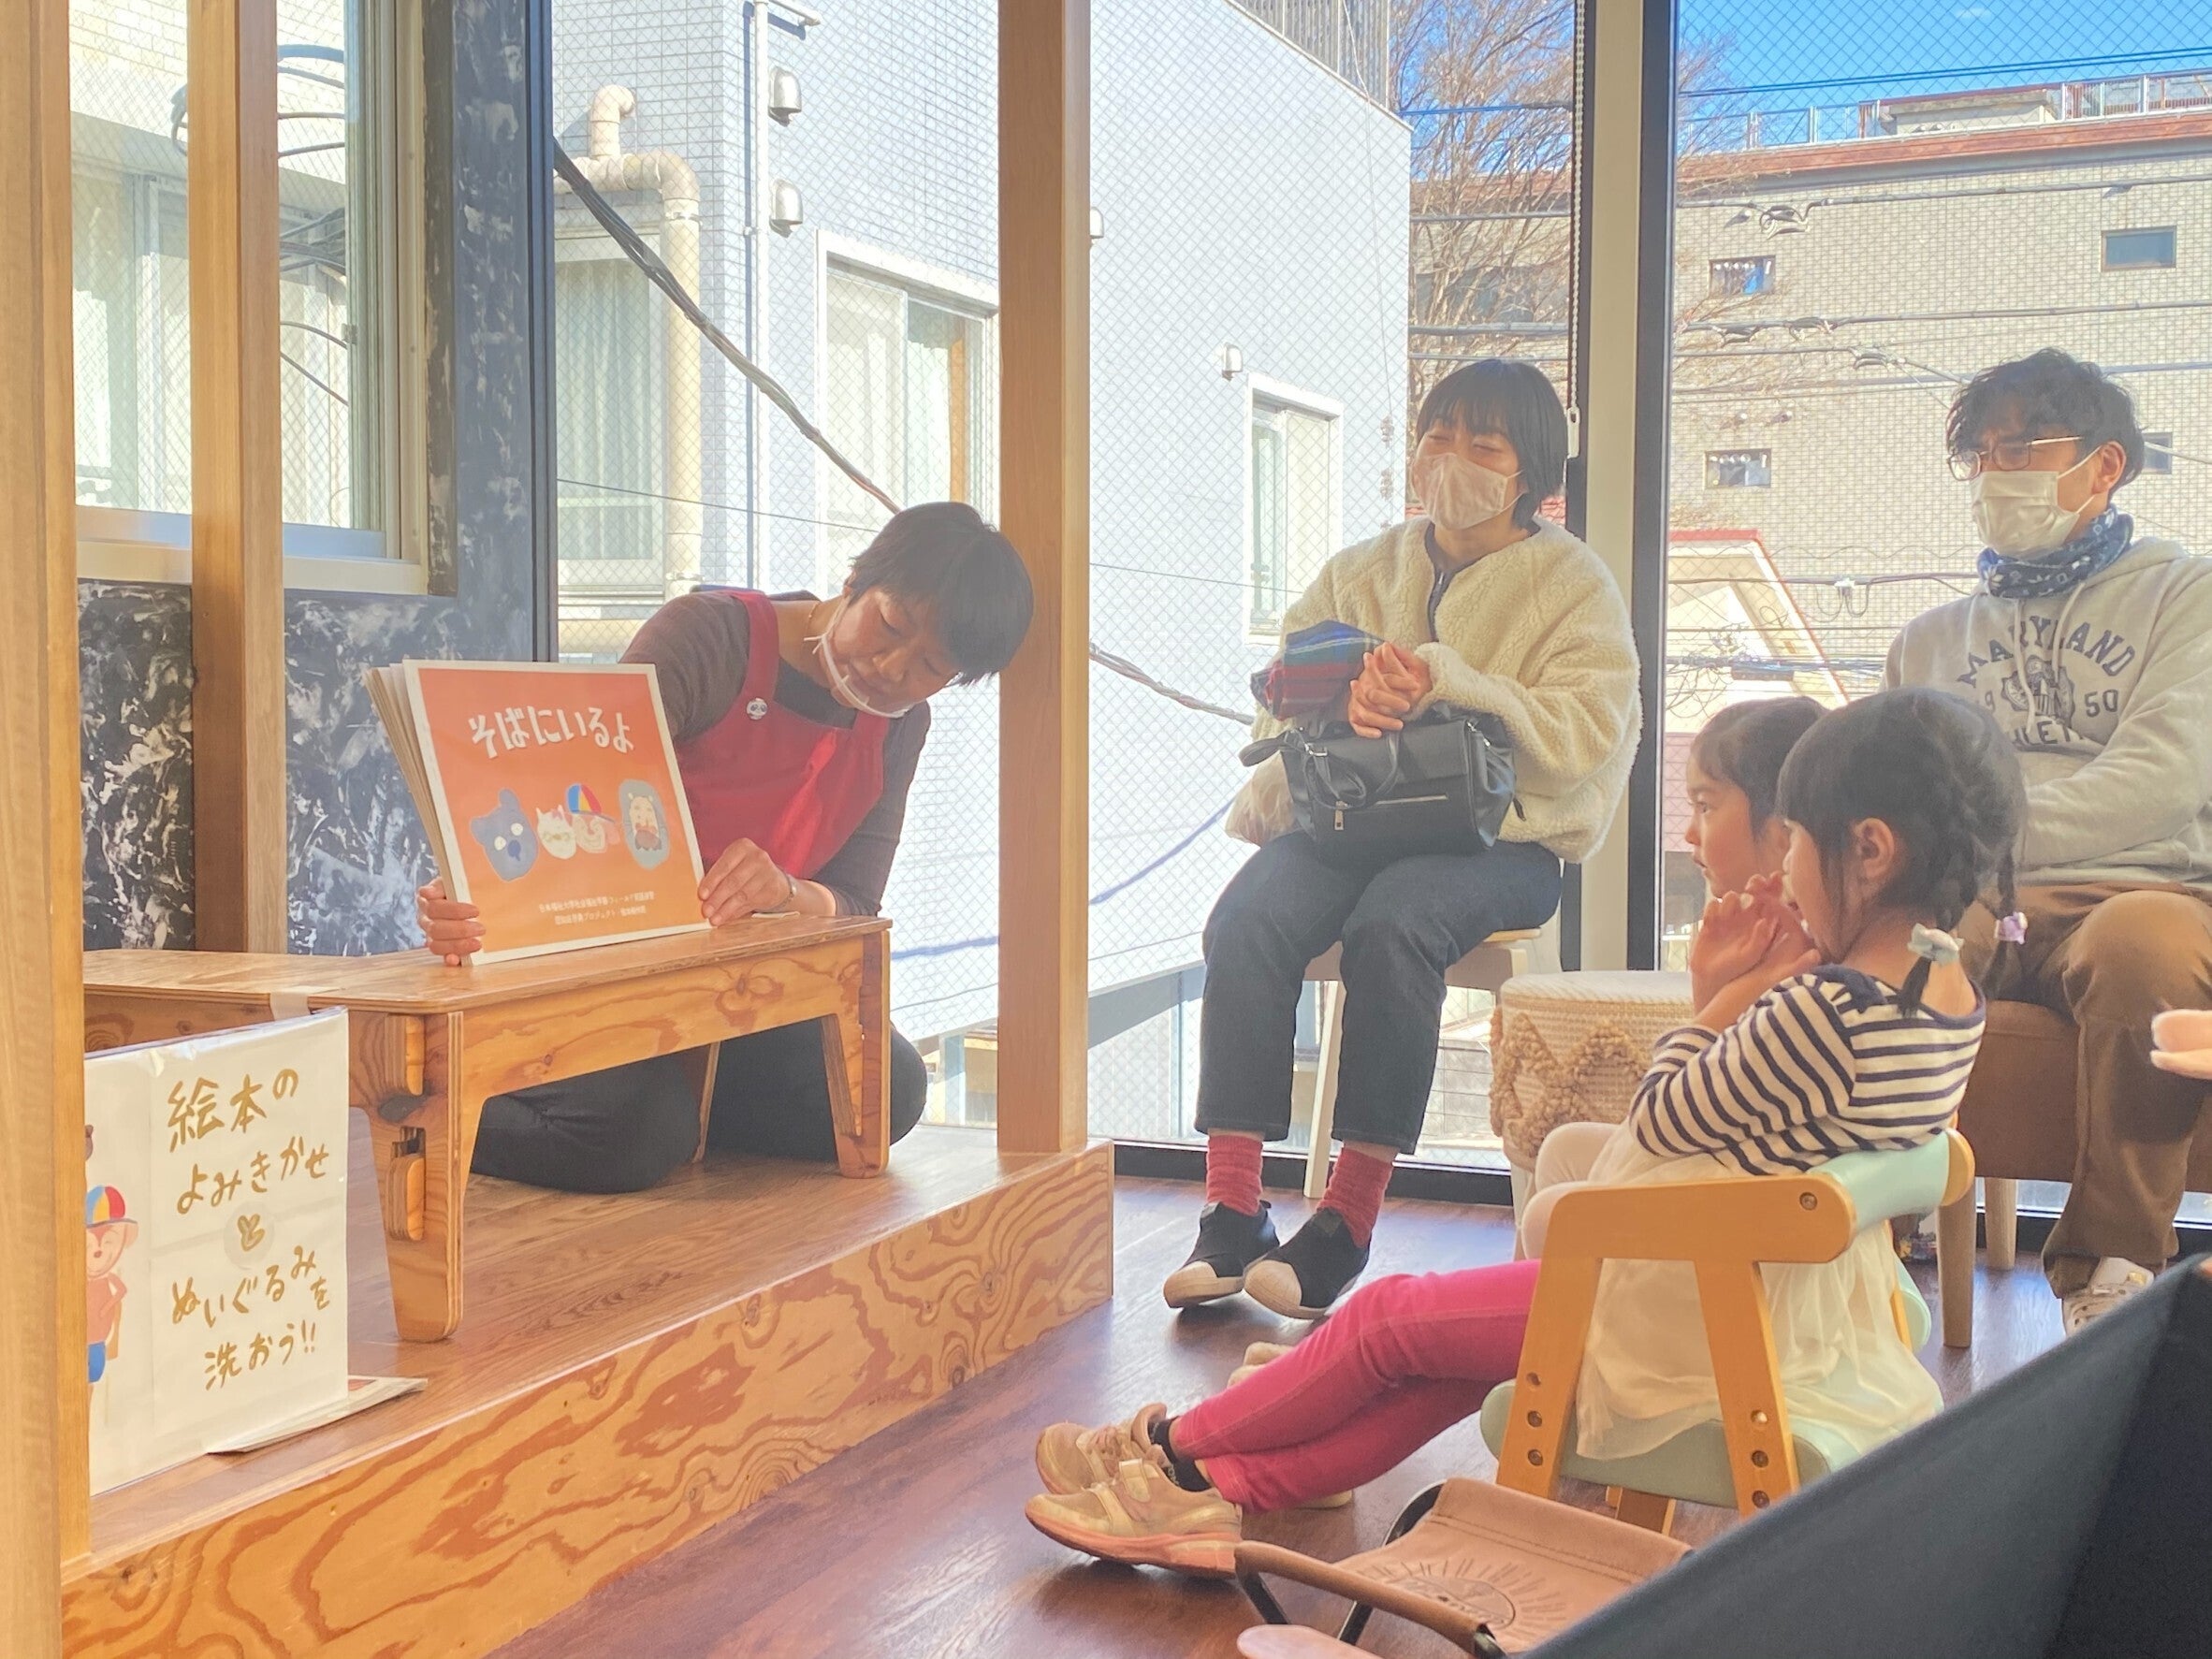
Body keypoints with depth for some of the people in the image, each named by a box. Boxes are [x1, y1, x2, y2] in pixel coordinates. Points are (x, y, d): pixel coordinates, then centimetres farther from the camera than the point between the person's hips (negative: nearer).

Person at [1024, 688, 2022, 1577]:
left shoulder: (1826, 1009, -28)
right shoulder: (1948, 996, 1)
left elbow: (1665, 1119, -15)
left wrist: (1726, 997, -5)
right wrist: (1729, 999, -2)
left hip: (1691, 1321, -9)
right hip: (1804, 1312, 9)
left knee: (1389, 1320, 6)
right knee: (1456, 1356, 15)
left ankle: (1171, 1454, 23)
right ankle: (1223, 1490, 15)